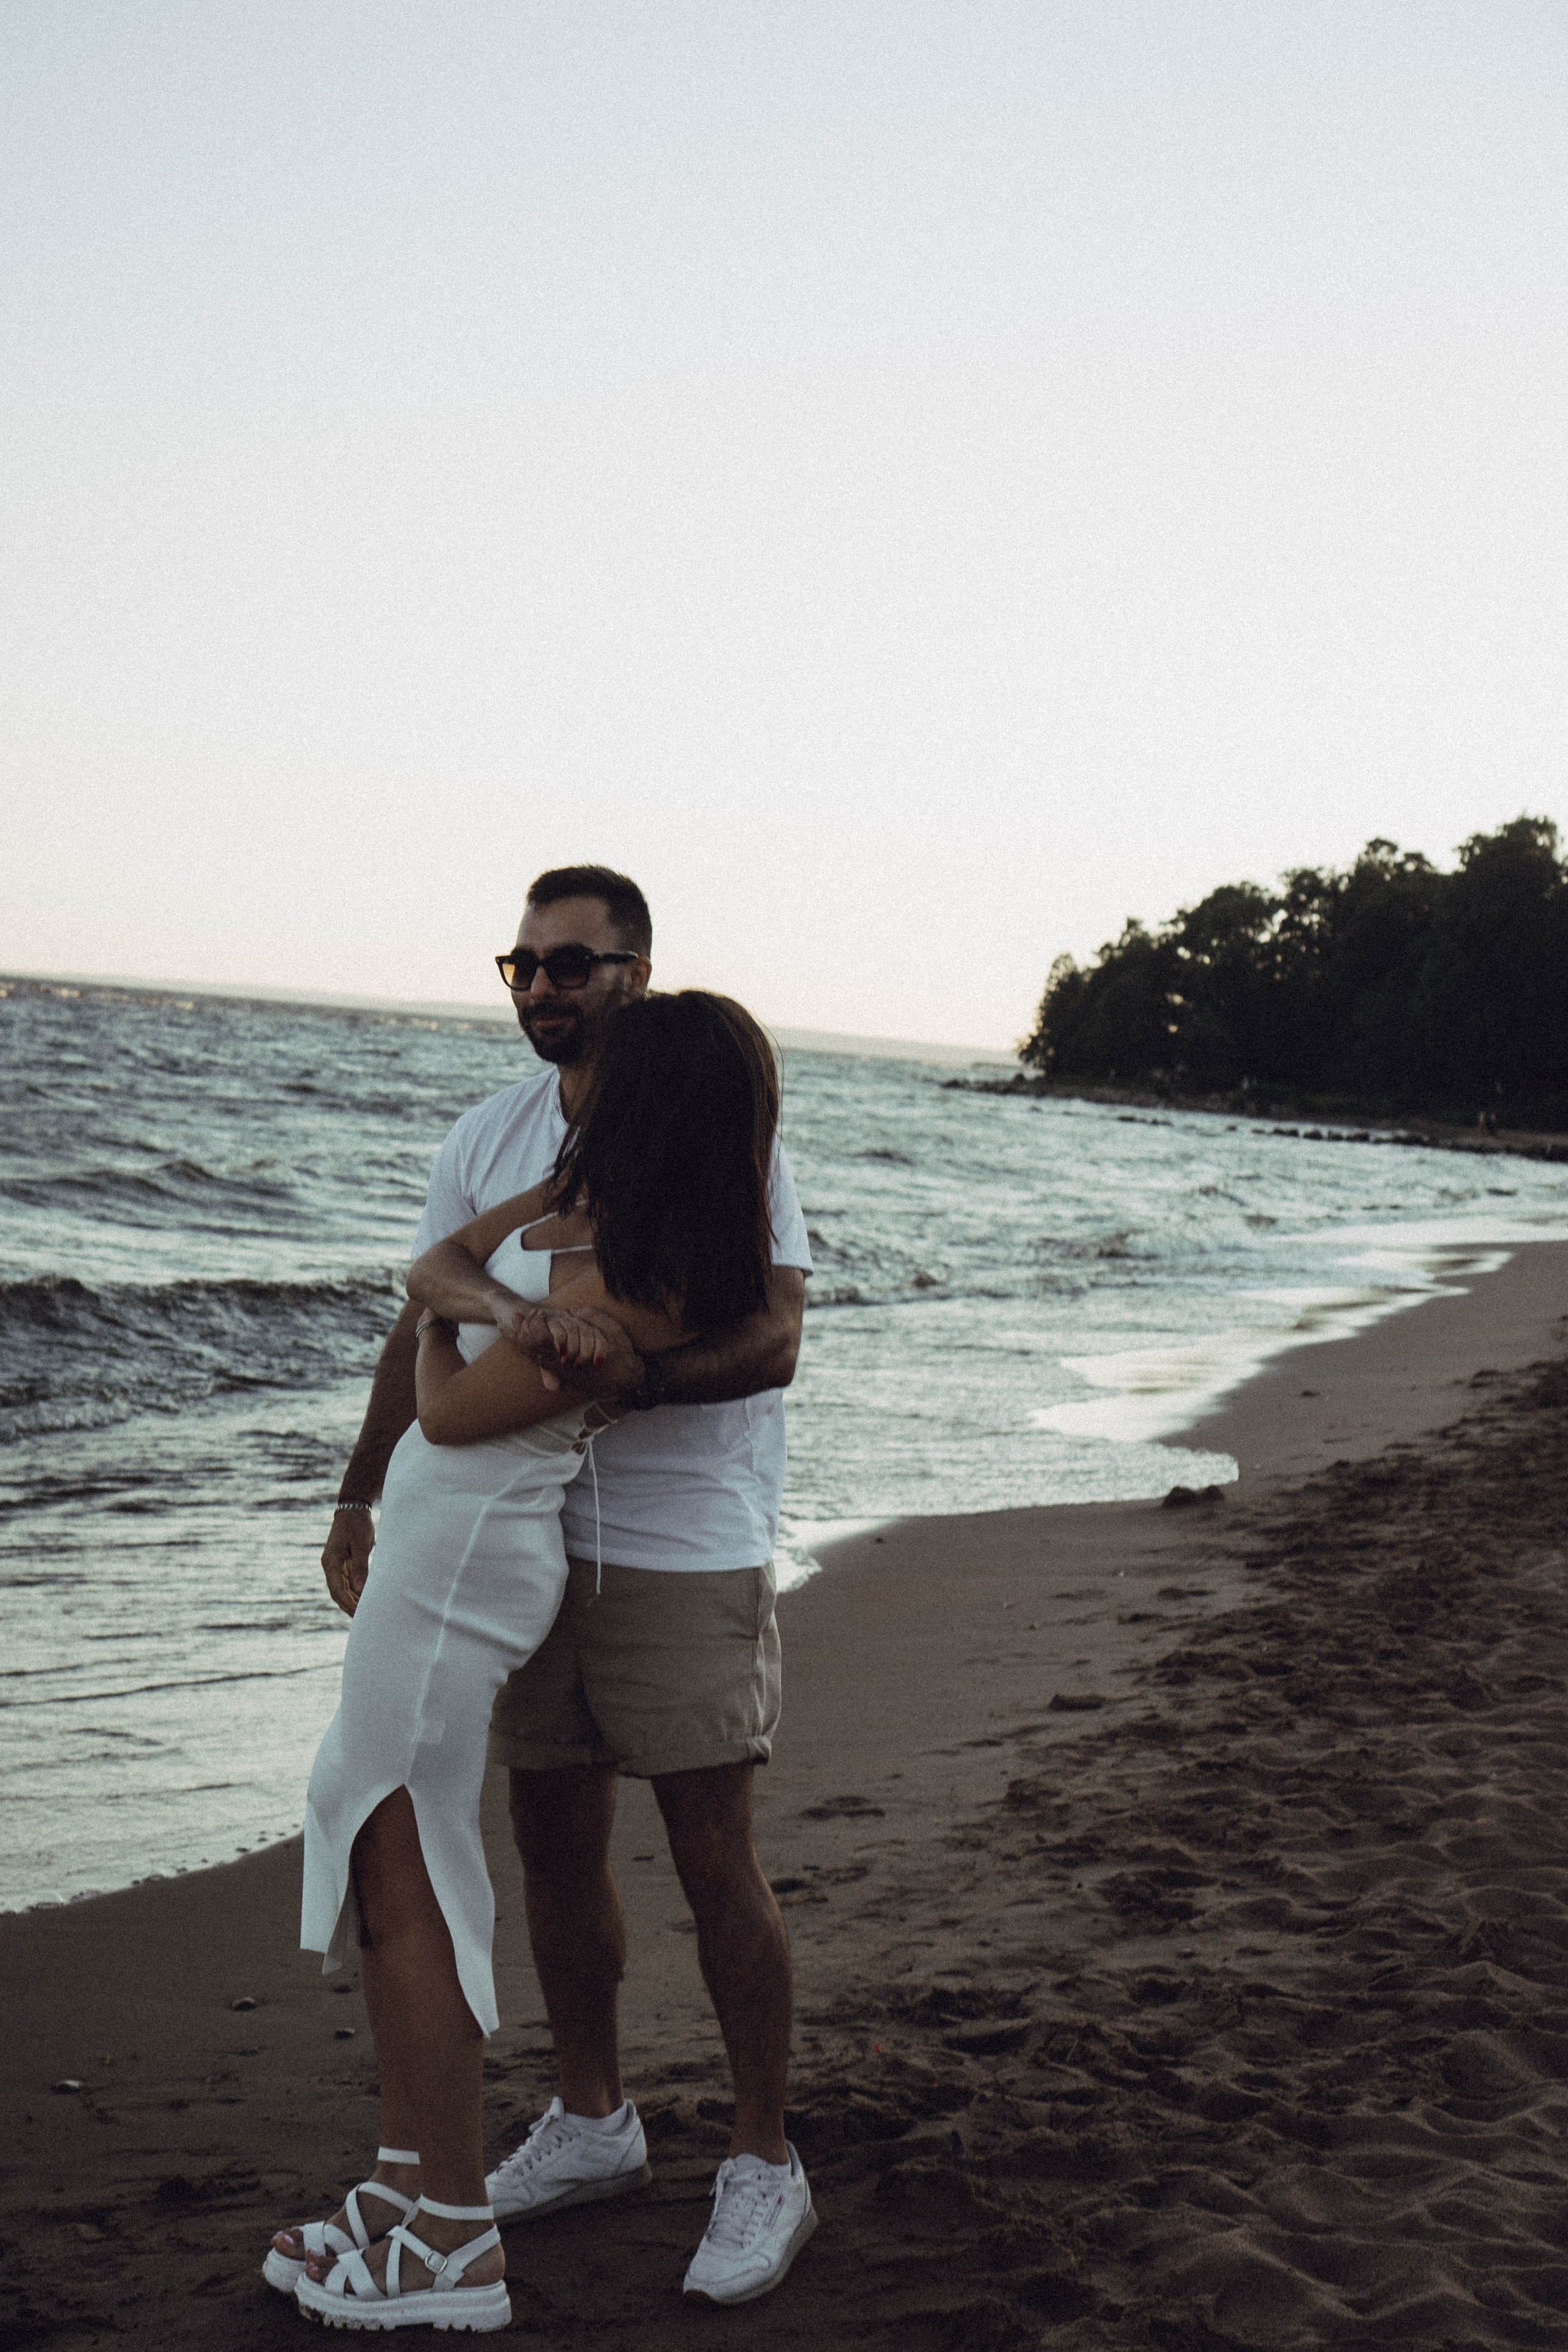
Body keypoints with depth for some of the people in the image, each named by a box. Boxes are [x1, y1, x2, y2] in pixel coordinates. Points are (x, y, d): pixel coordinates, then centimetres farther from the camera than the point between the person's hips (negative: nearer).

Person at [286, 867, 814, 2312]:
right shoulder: (487, 1140, 8)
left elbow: (774, 1336, -16)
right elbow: (424, 1330, 11)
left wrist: (638, 1374, -32)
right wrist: (363, 1500, 5)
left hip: (686, 1552, -5)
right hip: (530, 1543, 6)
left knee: (714, 1858, -1)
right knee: (554, 1842, 14)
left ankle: (764, 2166, 14)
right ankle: (592, 2125, 32)